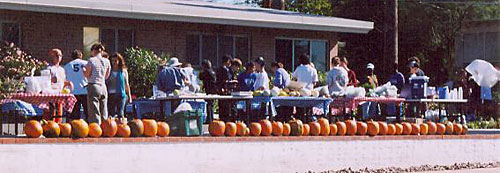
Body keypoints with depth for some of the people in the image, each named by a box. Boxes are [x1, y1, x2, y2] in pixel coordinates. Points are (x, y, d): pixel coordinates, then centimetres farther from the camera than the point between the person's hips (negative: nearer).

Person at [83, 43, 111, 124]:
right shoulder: (106, 61, 7)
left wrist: (84, 70, 14)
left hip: (93, 86, -5)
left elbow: (87, 75, -4)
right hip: (103, 87, 5)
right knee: (104, 114, 9)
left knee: (94, 112, -4)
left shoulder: (91, 60, -6)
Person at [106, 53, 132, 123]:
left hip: (121, 94, -1)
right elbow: (105, 83, 10)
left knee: (120, 113, -7)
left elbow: (126, 85, 13)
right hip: (111, 94, 1)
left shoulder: (123, 71, 9)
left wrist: (129, 96, 10)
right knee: (111, 113, -3)